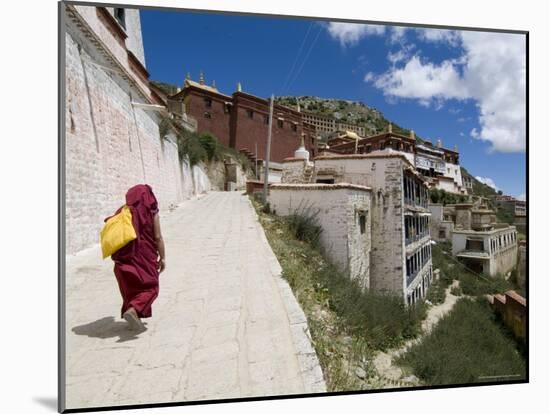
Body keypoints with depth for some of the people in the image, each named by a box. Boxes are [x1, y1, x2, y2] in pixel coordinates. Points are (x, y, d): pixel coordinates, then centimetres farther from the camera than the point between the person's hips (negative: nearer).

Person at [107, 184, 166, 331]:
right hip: (145, 256, -4)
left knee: (130, 288, 17)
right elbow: (158, 237, -7)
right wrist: (162, 258, 1)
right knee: (150, 288, 5)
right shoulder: (151, 212, -6)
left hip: (124, 257, 4)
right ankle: (133, 310, -18)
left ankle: (134, 319, 20)